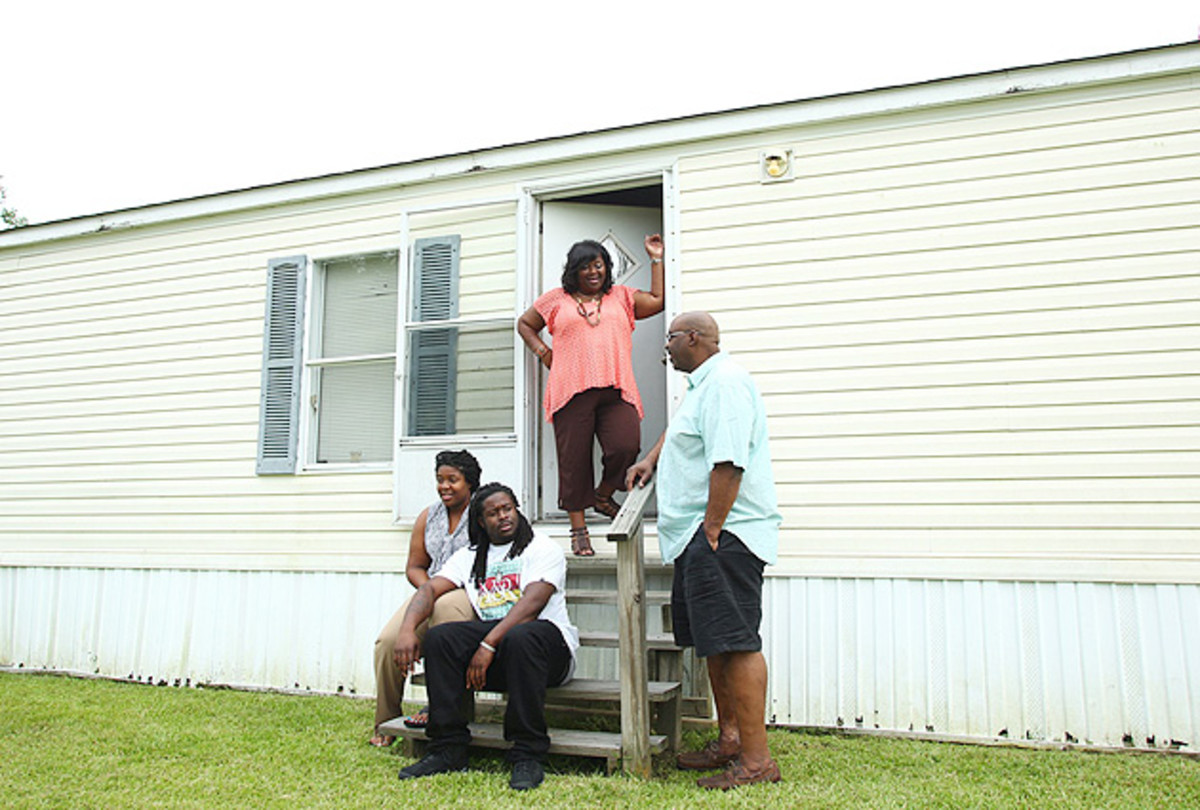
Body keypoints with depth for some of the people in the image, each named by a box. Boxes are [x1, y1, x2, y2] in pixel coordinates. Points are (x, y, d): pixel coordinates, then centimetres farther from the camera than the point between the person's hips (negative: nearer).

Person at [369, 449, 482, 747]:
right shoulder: (428, 517, 16)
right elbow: (415, 567, 18)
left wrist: (443, 591, -17)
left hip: (470, 595, -5)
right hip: (431, 593, 5)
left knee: (445, 608, -40)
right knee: (388, 640, -20)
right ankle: (386, 725, -2)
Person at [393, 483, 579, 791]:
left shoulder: (542, 548, 3)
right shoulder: (470, 557, 20)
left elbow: (532, 605, -12)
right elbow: (430, 588, 8)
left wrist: (489, 644, -22)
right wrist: (407, 630, -12)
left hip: (549, 640, -4)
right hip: (491, 636, 5)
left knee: (520, 637, -38)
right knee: (439, 637, -21)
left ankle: (528, 757, -28)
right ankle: (448, 748, -14)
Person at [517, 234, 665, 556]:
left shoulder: (621, 296, 20)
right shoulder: (557, 299, 16)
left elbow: (658, 301, 12)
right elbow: (525, 323, 26)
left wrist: (656, 259, 15)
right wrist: (543, 353, 12)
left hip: (616, 391, 1)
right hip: (572, 391, -1)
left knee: (626, 448, -17)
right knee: (574, 458, -1)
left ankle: (603, 495, 14)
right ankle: (578, 527, 12)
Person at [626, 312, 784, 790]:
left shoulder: (725, 381, -14)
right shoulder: (700, 384, 21)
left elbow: (728, 462, -23)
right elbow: (679, 430, 42)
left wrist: (711, 530, -24)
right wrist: (651, 460, 29)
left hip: (724, 534, -11)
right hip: (699, 536, 11)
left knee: (736, 643, -10)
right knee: (714, 642, 16)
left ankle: (756, 760, -4)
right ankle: (730, 739, 27)